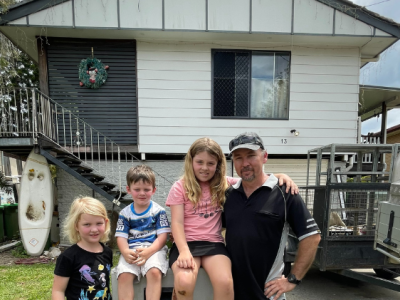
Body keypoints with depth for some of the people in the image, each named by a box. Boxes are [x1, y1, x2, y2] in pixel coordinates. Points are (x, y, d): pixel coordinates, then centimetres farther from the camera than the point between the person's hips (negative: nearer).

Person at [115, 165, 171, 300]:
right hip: (132, 251, 2)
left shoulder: (158, 211, 3)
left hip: (154, 249, -2)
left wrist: (148, 251, -19)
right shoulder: (125, 213, 11)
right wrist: (125, 251, -17)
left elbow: (162, 236, -3)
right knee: (124, 275, -25)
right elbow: (121, 237, 6)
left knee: (154, 272, -30)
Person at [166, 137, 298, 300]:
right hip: (186, 243, -1)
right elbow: (177, 222, -4)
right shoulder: (180, 187, 1)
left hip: (213, 243, 2)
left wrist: (281, 176, -12)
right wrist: (184, 251, -18)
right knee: (184, 282, -29)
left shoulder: (224, 184, 7)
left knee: (225, 282, -25)